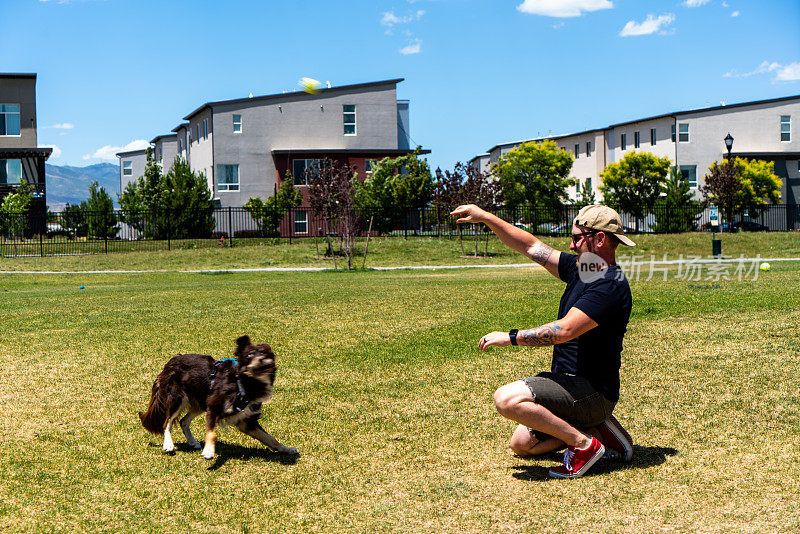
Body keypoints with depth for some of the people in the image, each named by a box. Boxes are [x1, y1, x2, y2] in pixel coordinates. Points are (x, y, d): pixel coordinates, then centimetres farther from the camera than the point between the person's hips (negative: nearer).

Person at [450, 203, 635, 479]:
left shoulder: (610, 285, -20)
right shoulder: (580, 269, 9)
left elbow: (565, 330, -29)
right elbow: (531, 247, 14)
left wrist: (511, 337, -22)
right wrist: (485, 217, 9)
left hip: (592, 392, -10)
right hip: (569, 382, 10)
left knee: (508, 399, -27)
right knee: (521, 445, 16)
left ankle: (584, 444, -15)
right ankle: (597, 427, 15)